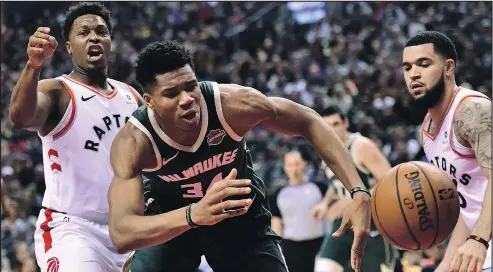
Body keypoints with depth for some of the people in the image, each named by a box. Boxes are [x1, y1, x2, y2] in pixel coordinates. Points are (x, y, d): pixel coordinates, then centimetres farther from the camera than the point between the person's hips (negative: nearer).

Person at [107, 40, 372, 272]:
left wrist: (359, 192, -24)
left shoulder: (232, 103, -30)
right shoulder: (133, 142, -34)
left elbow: (308, 122, -14)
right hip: (170, 221, -1)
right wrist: (193, 215, -61)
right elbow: (121, 233, -44)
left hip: (240, 213, 2)